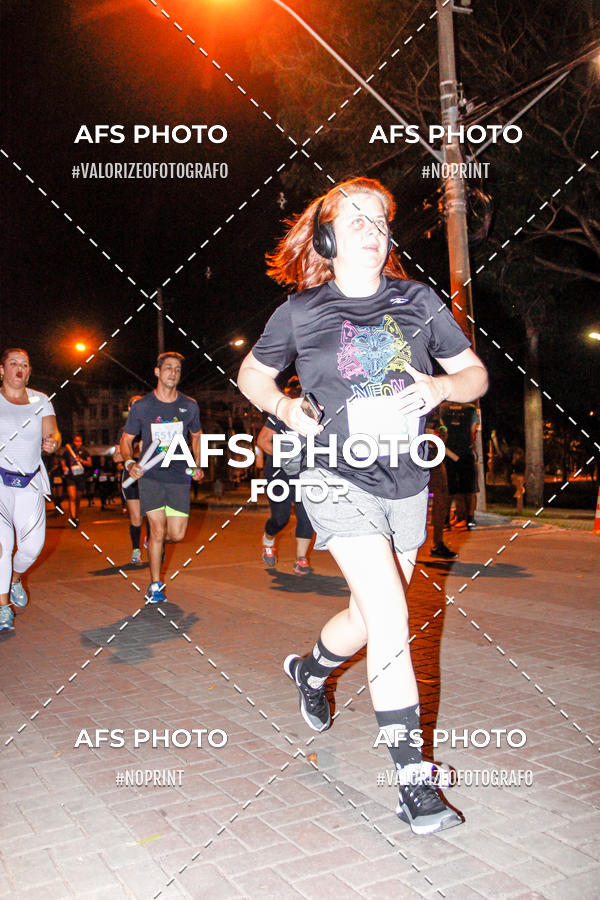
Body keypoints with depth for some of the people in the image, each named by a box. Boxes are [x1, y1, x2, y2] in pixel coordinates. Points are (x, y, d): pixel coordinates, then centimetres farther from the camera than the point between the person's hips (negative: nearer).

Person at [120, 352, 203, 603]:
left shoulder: (189, 406, 6)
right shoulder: (141, 406, 0)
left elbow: (196, 436, 22)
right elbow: (126, 440, 7)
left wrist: (197, 466, 8)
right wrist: (130, 463, -12)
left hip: (179, 476, 2)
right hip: (150, 476, -2)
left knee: (177, 534, -3)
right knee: (158, 530, -7)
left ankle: (154, 541, 35)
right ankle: (155, 585, 9)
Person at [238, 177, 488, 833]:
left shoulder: (418, 301, 4)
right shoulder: (301, 313, -2)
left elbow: (476, 373, 9)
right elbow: (251, 373, 13)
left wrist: (440, 387, -13)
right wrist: (287, 410, -5)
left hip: (406, 484, 4)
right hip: (340, 482, -4)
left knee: (370, 618, 17)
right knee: (390, 620, -15)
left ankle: (310, 671, 50)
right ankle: (414, 781, -2)